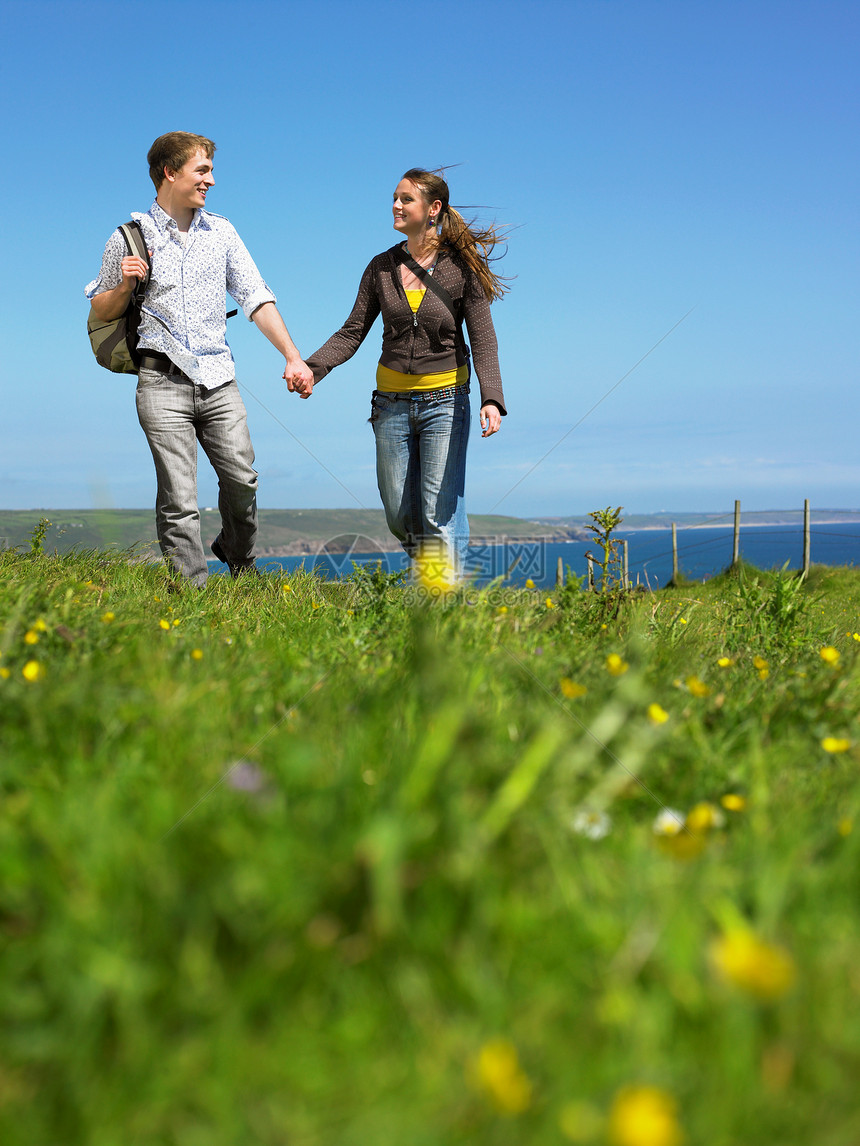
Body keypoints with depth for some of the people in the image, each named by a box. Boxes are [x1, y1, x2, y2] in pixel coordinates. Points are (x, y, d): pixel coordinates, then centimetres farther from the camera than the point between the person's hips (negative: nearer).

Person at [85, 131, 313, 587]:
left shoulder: (221, 232, 12)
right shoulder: (129, 238, 4)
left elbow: (256, 297, 7)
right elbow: (101, 312, 12)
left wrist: (293, 356, -3)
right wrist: (125, 284, -10)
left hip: (218, 380, 3)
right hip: (163, 381, -3)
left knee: (242, 479, -1)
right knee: (179, 498, -6)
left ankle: (238, 557, 28)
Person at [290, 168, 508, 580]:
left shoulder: (462, 267, -5)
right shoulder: (382, 267, 4)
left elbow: (483, 340, -8)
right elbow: (352, 333, 3)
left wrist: (492, 398, -24)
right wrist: (312, 368, -14)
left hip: (444, 399, -4)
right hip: (392, 401, 4)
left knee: (440, 512, -8)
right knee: (399, 514, 7)